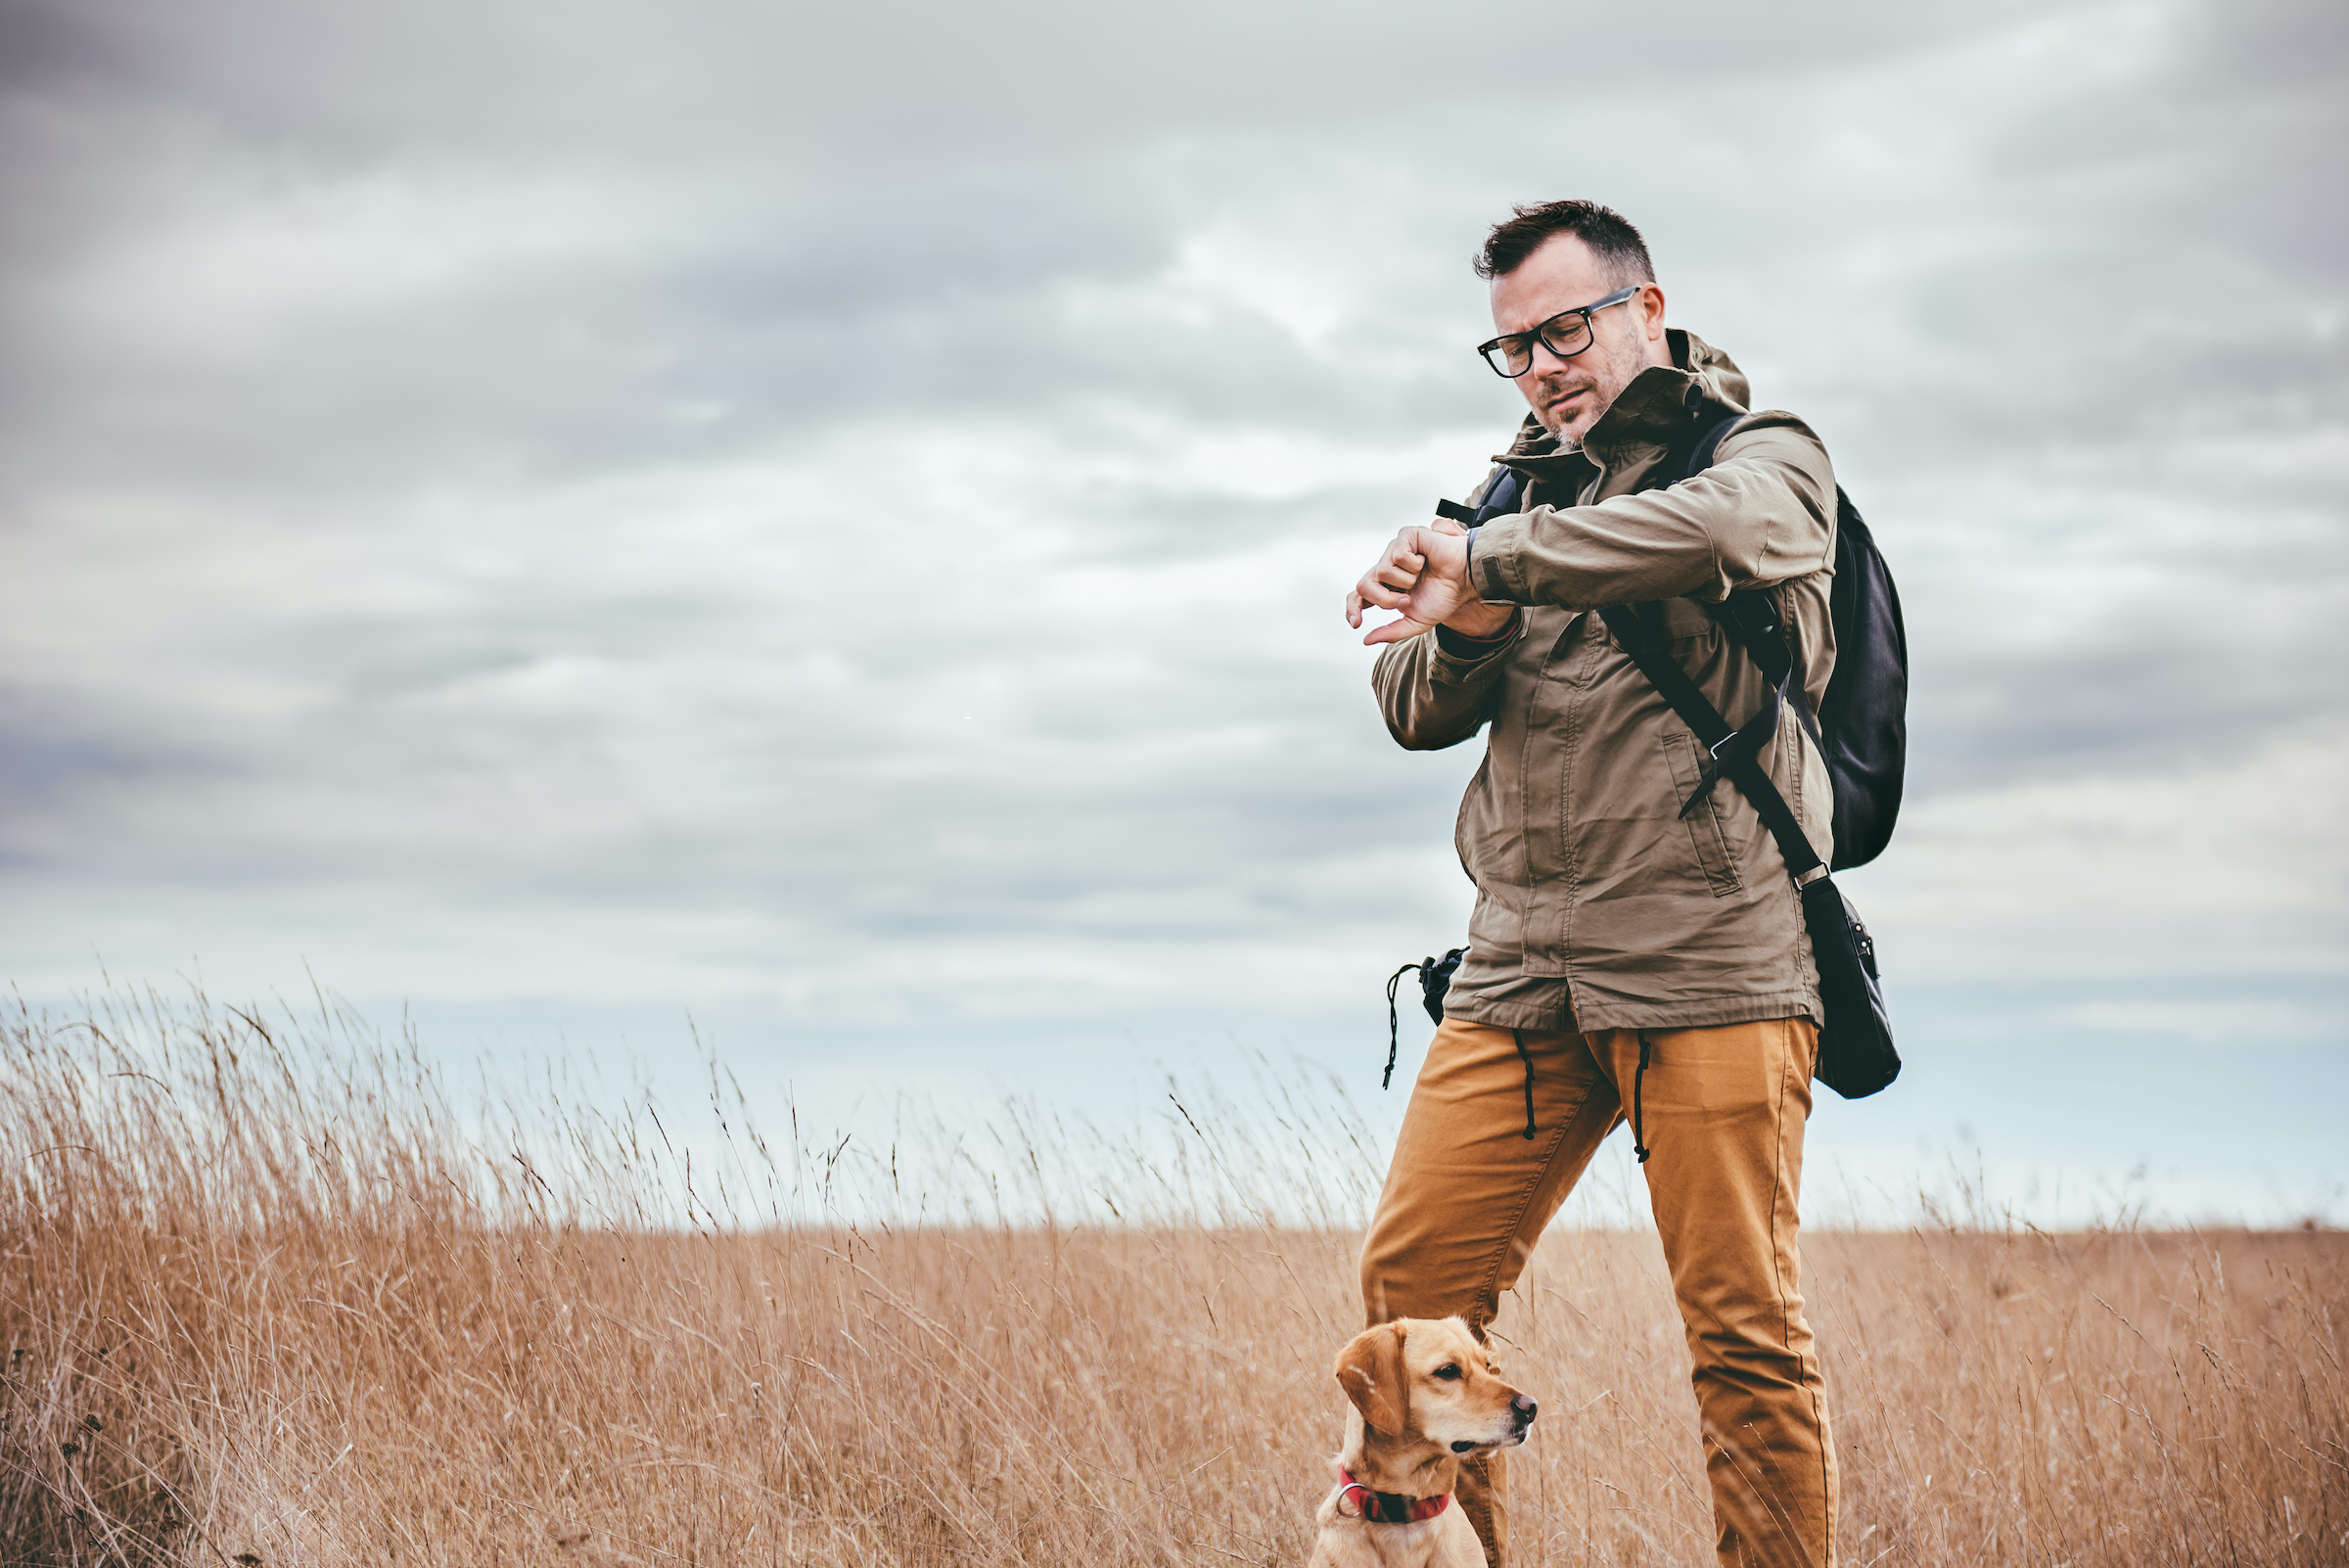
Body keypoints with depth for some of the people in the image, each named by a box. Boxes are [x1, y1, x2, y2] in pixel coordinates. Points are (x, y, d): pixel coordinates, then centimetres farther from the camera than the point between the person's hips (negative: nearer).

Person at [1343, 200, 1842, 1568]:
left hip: (1710, 963, -5)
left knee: (1745, 1330, -5)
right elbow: (1414, 713, 16)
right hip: (1521, 971, 5)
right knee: (1413, 1285, -1)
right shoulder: (1524, 491, 22)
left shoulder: (1767, 455, 5)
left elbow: (1717, 526, -22)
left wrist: (1492, 561, -18)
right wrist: (1463, 629, -7)